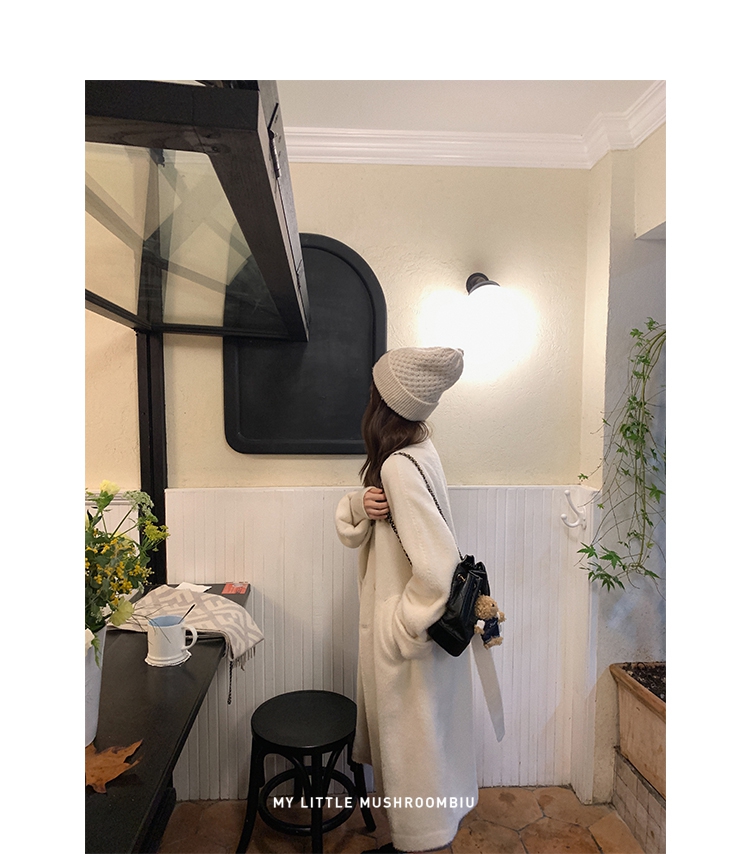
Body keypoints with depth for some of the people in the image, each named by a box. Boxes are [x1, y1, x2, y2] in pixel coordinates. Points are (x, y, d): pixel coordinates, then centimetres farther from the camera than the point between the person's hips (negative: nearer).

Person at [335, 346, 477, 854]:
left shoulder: (400, 468, -28)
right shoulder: (419, 450, 1)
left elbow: (436, 565, -32)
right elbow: (350, 527, 7)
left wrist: (403, 629, -19)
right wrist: (362, 505, -15)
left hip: (409, 634, -9)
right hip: (409, 624, 9)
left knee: (410, 737, 13)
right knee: (417, 733, 26)